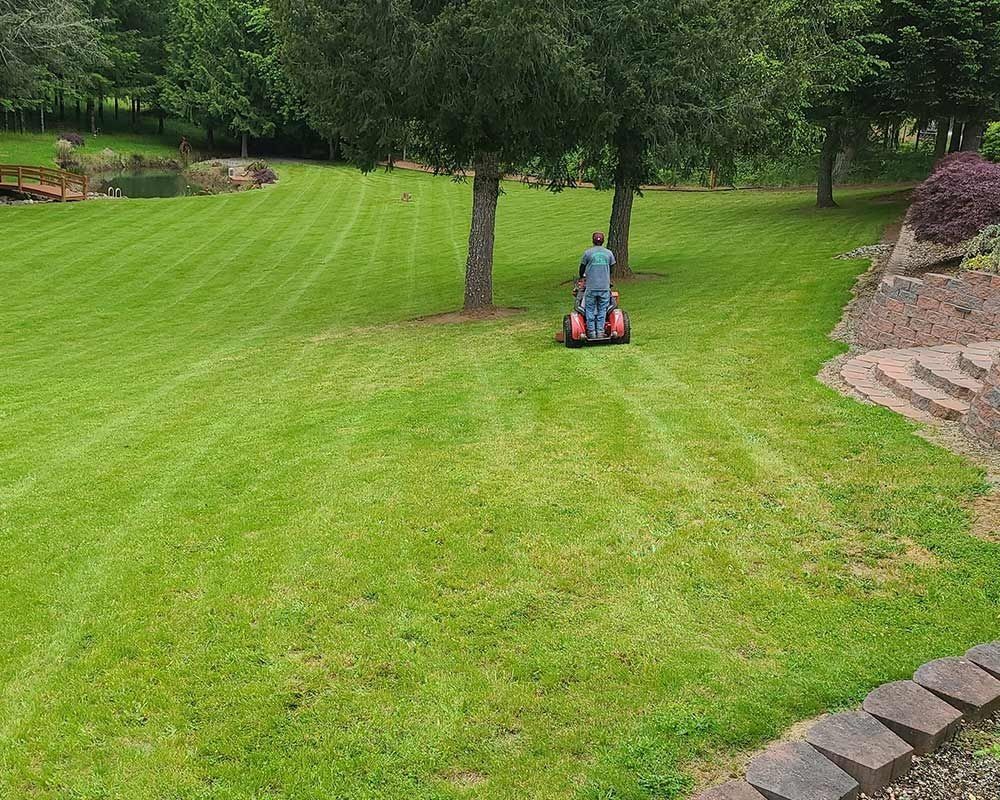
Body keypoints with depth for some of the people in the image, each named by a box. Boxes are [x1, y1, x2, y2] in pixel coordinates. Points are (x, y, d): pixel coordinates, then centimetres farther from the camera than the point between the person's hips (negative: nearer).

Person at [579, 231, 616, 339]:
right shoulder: (609, 253, 6)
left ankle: (591, 332, 6)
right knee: (602, 310, 8)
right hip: (605, 287, 2)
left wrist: (582, 276, 30)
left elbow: (582, 269, 8)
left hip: (591, 287, -2)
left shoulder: (588, 253, -1)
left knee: (590, 309, 7)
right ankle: (600, 331, 5)